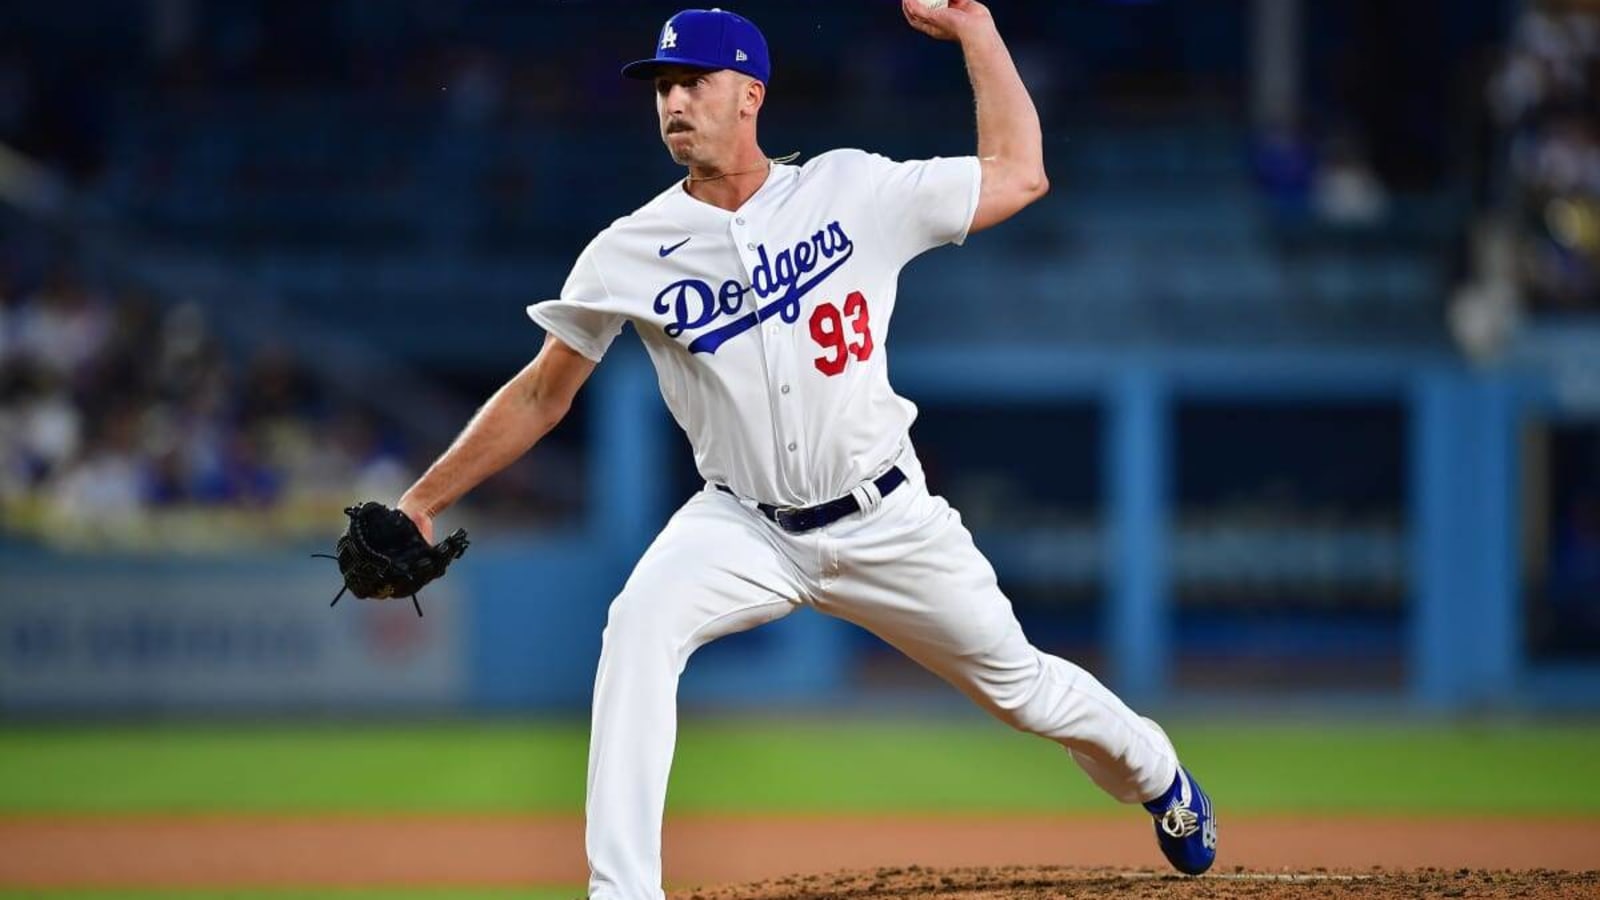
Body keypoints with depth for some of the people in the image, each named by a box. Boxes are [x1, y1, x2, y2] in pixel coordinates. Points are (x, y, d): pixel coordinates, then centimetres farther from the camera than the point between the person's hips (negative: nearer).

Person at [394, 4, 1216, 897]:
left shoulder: (853, 190, -7)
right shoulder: (632, 252, -7)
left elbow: (1018, 174, -1)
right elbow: (541, 395, 0)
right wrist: (422, 502, -5)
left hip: (887, 521, 0)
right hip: (743, 527, 0)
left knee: (1019, 683, 10)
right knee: (640, 624, -30)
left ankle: (1156, 774, 45)